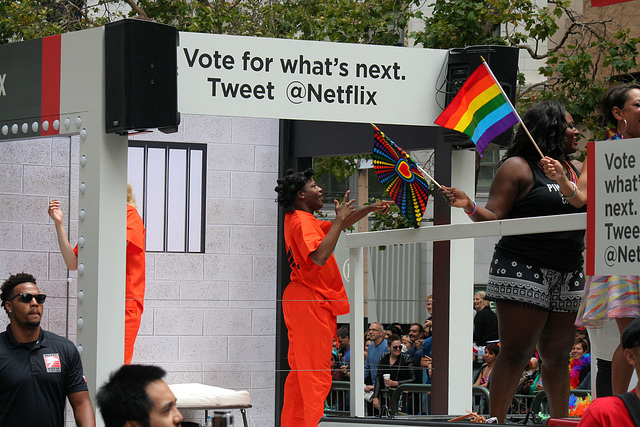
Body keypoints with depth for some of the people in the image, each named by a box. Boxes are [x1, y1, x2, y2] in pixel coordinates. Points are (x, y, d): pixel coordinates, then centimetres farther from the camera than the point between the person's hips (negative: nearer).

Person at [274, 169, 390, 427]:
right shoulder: (302, 222, -13)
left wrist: (369, 210, 24)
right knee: (317, 375, -12)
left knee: (300, 372, 12)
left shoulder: (304, 220, 18)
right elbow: (319, 256, -29)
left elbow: (338, 227, 33)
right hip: (311, 303, -11)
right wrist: (340, 219, -23)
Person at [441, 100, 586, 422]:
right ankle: (496, 422, -7)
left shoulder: (577, 172, 16)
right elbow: (494, 218, -6)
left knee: (557, 355, 8)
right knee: (515, 354, -8)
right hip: (523, 272, -6)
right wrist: (470, 208, -24)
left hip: (568, 275, 6)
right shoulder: (518, 167, -2)